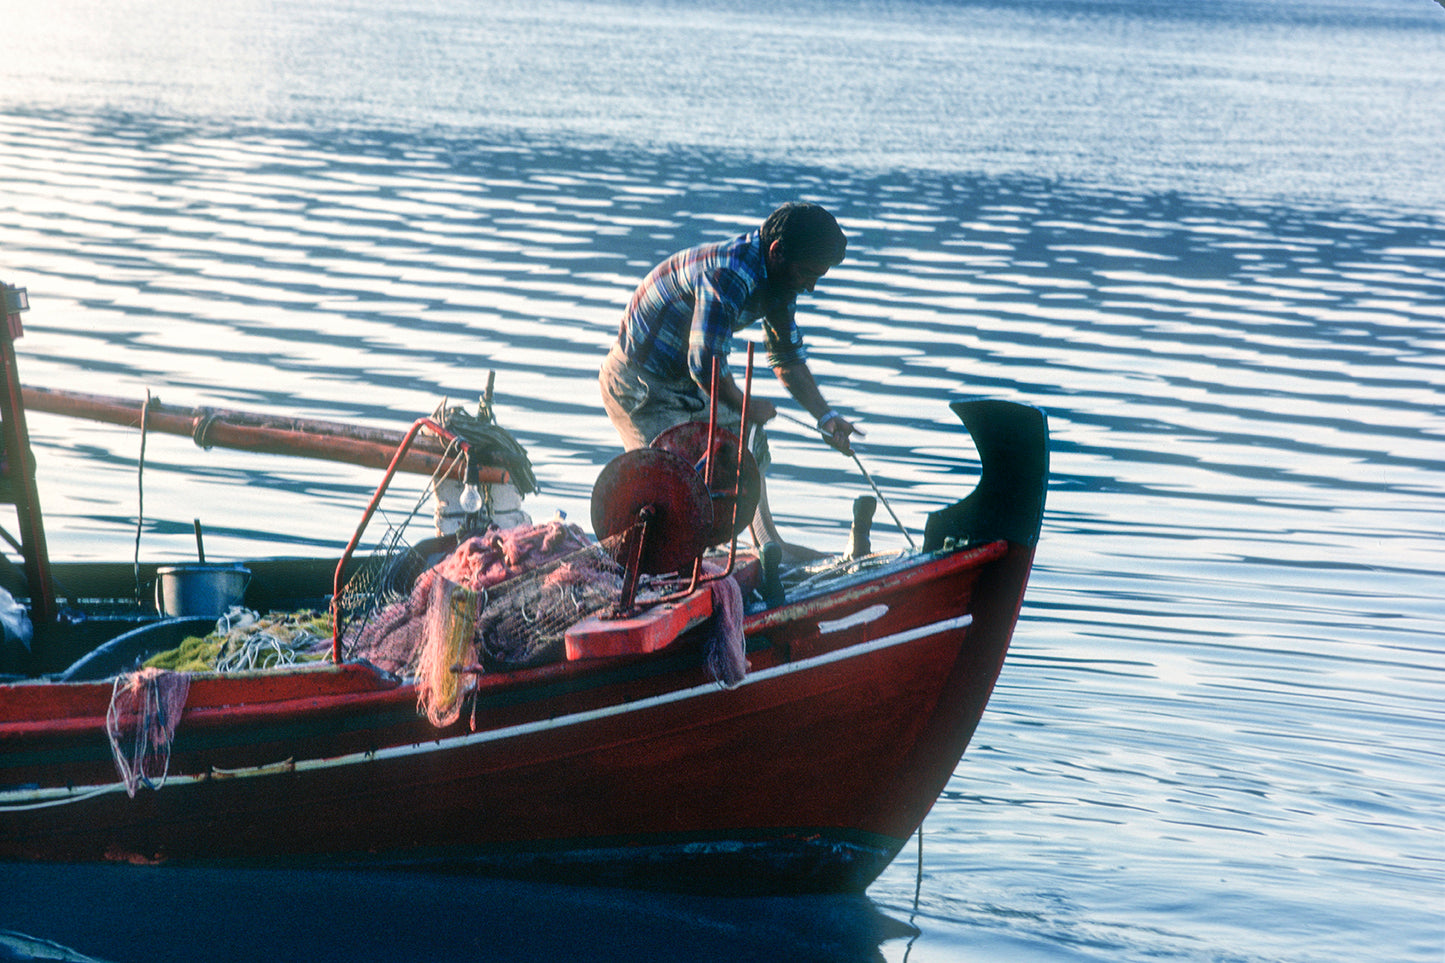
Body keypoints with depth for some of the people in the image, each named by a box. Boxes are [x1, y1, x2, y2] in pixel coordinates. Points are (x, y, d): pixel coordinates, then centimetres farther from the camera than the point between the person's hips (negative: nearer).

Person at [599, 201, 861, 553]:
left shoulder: (780, 278, -1)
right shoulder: (729, 274, -32)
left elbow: (788, 356, 10)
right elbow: (706, 364, -33)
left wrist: (825, 416, -1)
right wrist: (745, 405, -15)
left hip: (687, 377, 10)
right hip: (641, 382, -10)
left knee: (748, 444, 18)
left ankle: (767, 547, 30)